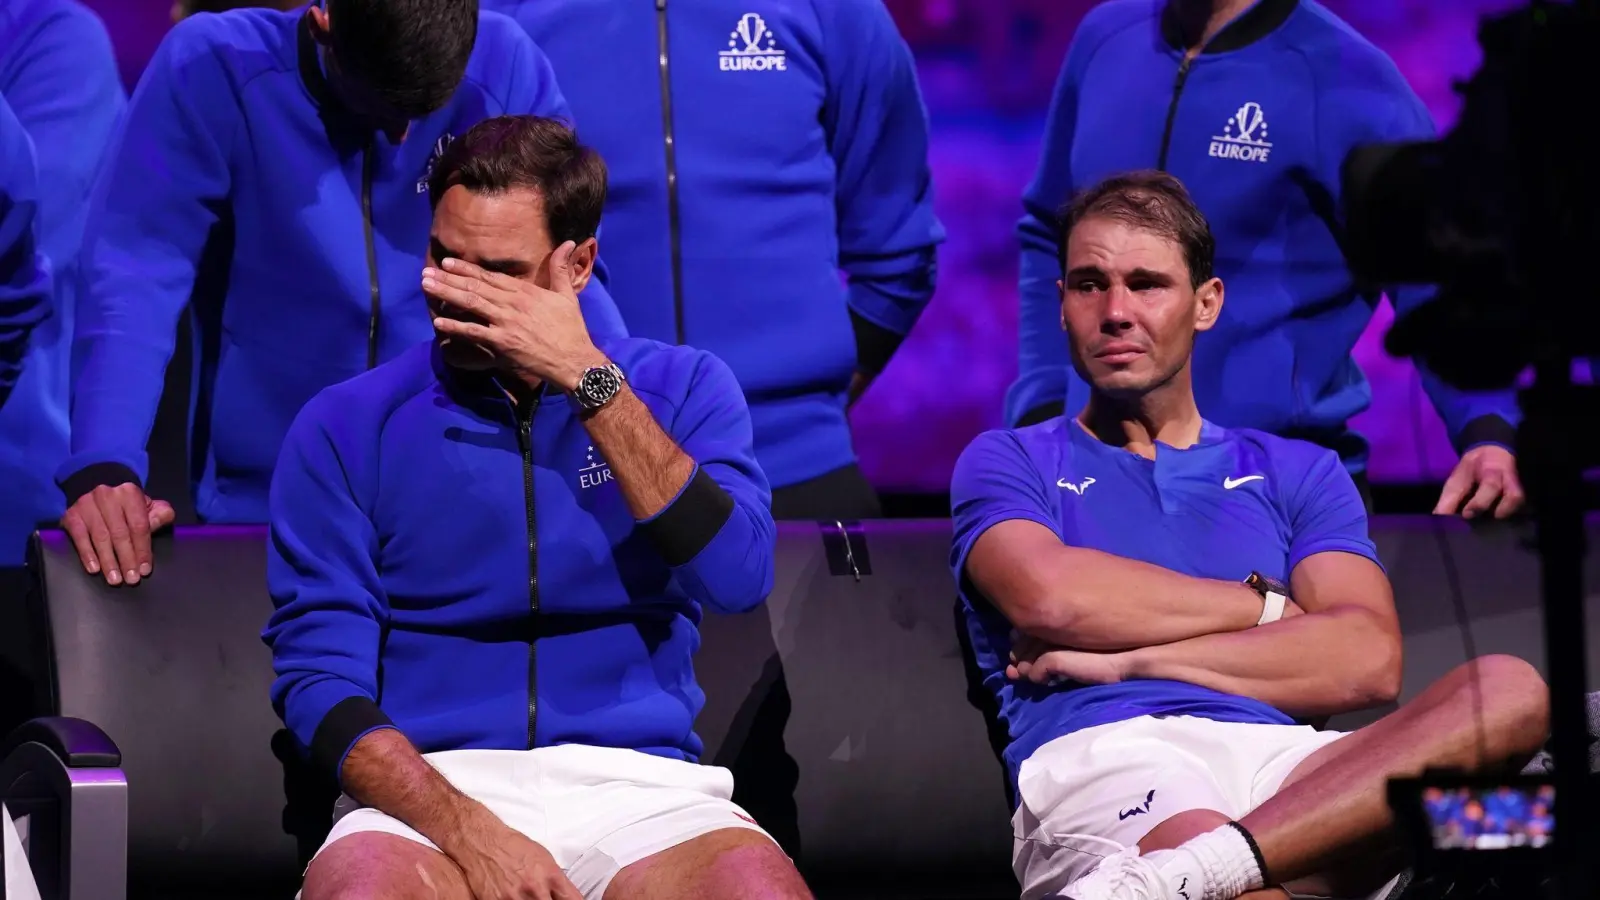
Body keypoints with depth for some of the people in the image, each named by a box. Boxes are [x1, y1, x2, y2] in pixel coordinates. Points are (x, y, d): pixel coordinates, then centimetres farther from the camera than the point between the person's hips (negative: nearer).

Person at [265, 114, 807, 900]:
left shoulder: (681, 389, 10)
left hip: (638, 787, 1)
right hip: (431, 793, -1)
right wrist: (469, 833, -17)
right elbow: (320, 676, -2)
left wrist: (588, 379, -10)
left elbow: (736, 576, -8)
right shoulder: (346, 428, 7)